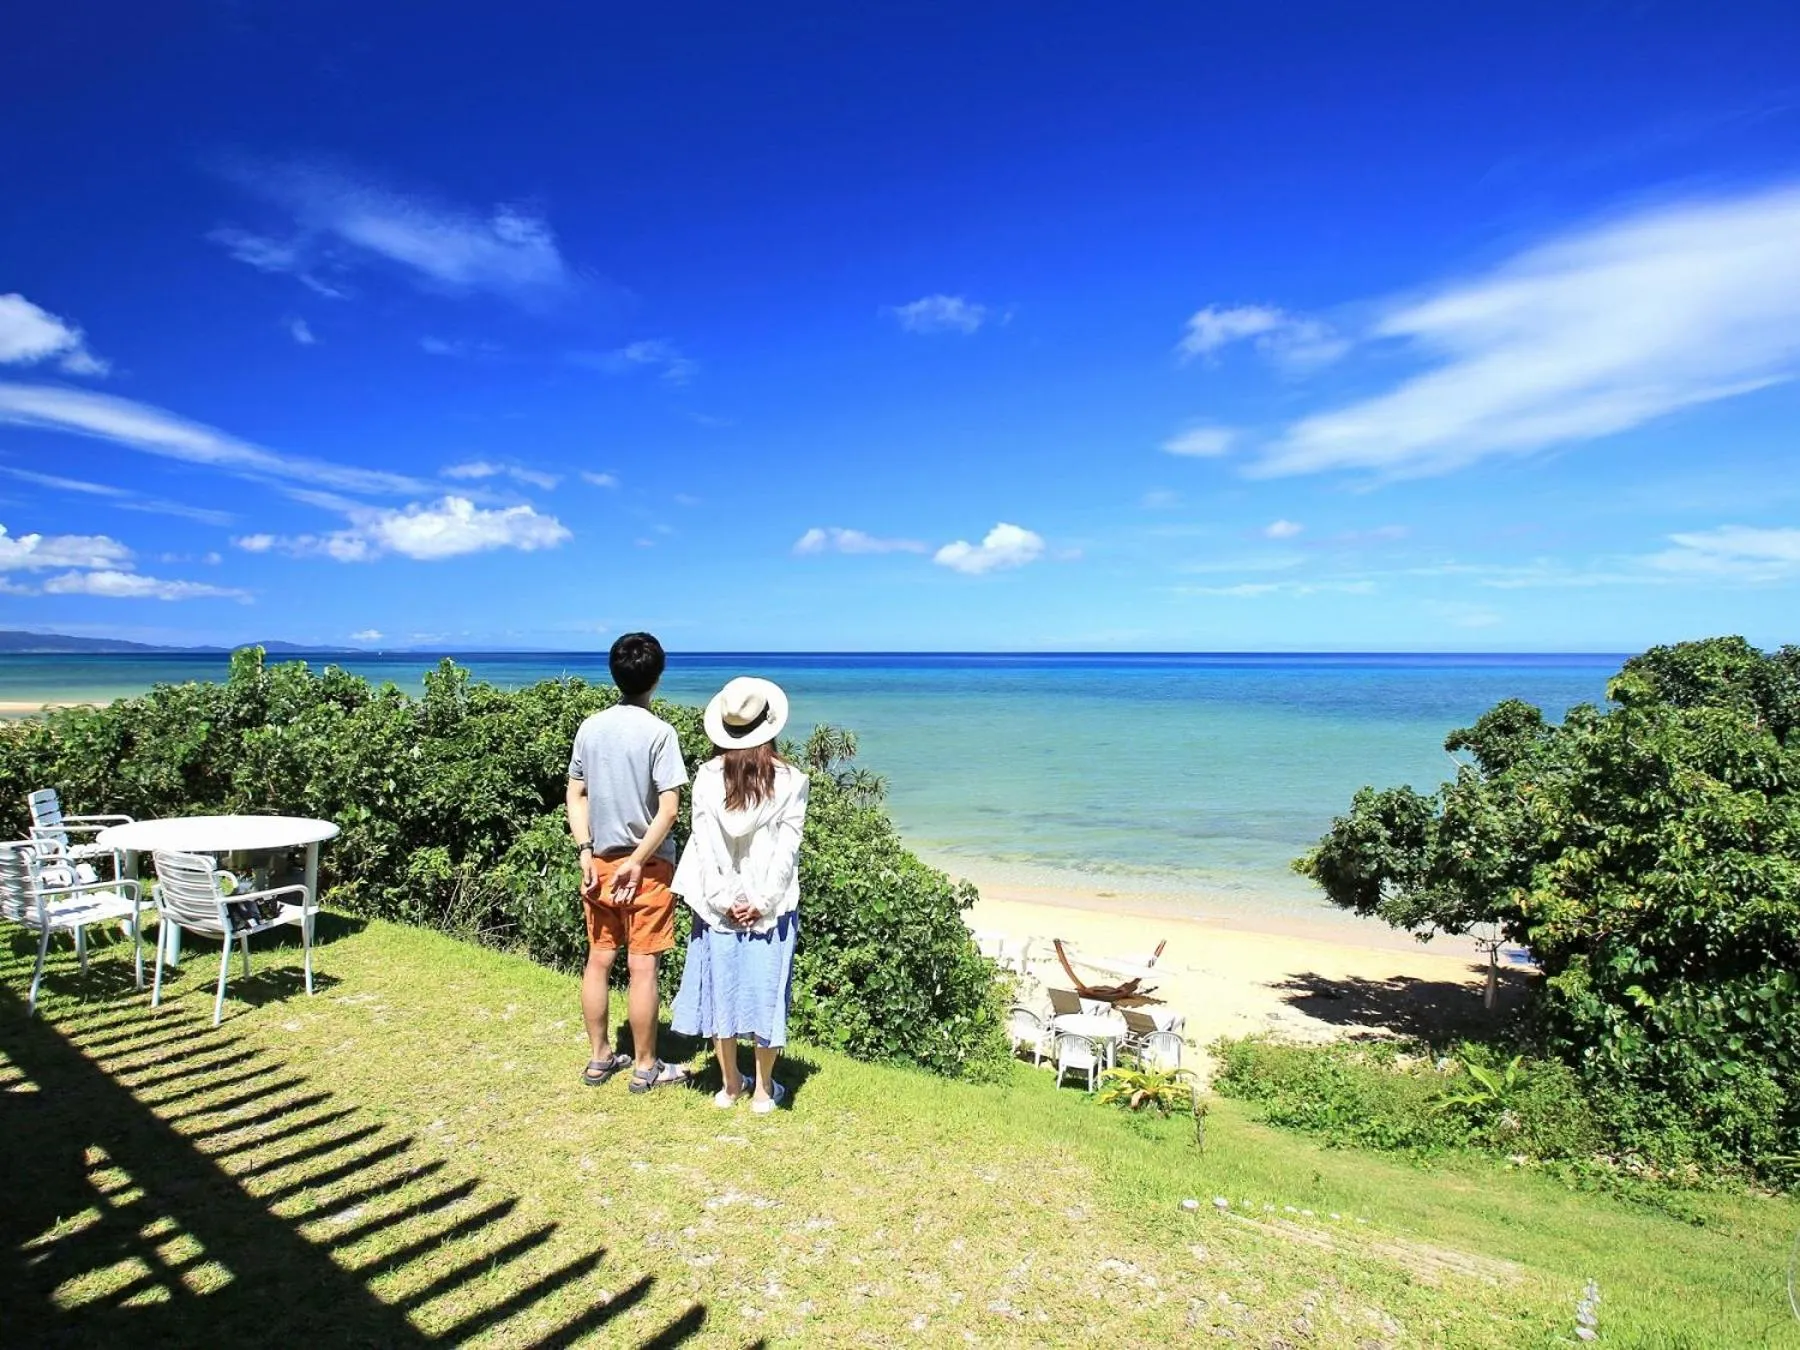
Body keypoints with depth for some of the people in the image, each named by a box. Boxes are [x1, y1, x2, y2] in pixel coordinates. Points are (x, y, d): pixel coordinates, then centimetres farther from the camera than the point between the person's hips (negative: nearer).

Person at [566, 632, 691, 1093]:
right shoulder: (659, 732, -14)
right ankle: (645, 1067, 16)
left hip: (600, 862, 5)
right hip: (646, 864, -5)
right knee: (642, 967, 4)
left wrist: (586, 852, 2)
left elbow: (576, 795, 4)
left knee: (598, 960, 15)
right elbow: (668, 808, -18)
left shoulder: (590, 728, 2)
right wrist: (638, 861, -12)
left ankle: (599, 1058, 27)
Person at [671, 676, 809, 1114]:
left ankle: (730, 1084, 26)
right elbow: (787, 847, -10)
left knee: (722, 985, 13)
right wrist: (762, 902, -7)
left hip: (719, 906, 2)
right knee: (766, 990, 9)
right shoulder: (789, 780, -8)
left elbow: (704, 843, -6)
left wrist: (724, 899, -4)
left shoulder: (708, 775, -4)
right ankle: (763, 1089, 20)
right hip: (771, 907, -1)